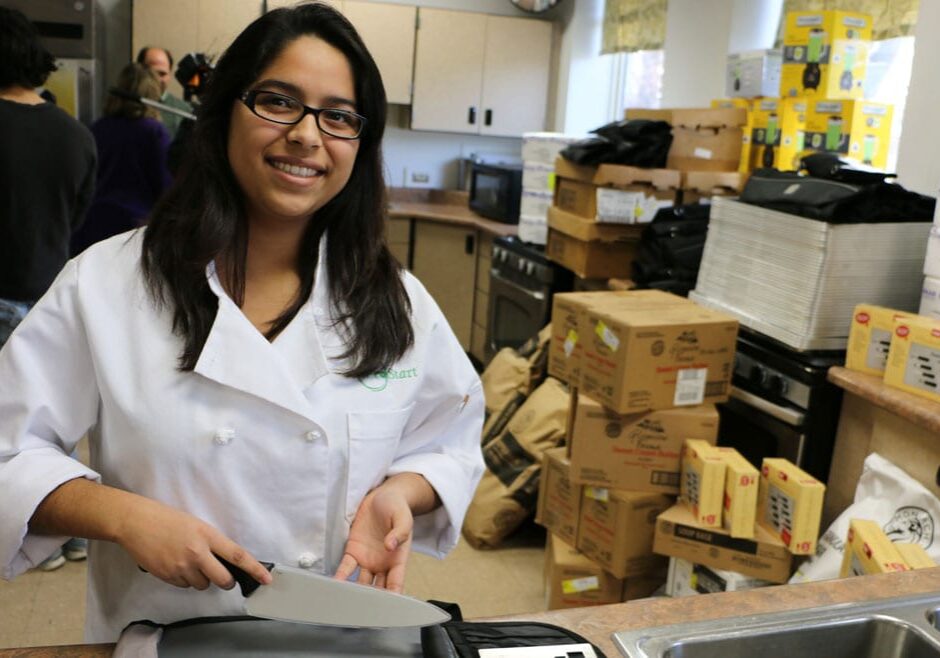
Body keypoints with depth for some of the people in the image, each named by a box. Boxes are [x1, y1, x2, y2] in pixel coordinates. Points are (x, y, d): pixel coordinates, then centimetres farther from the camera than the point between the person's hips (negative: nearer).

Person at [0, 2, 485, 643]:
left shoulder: (396, 301, -8)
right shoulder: (106, 284, -13)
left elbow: (450, 445, 2)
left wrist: (400, 492, -18)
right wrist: (122, 515, -24)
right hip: (159, 637, -1)